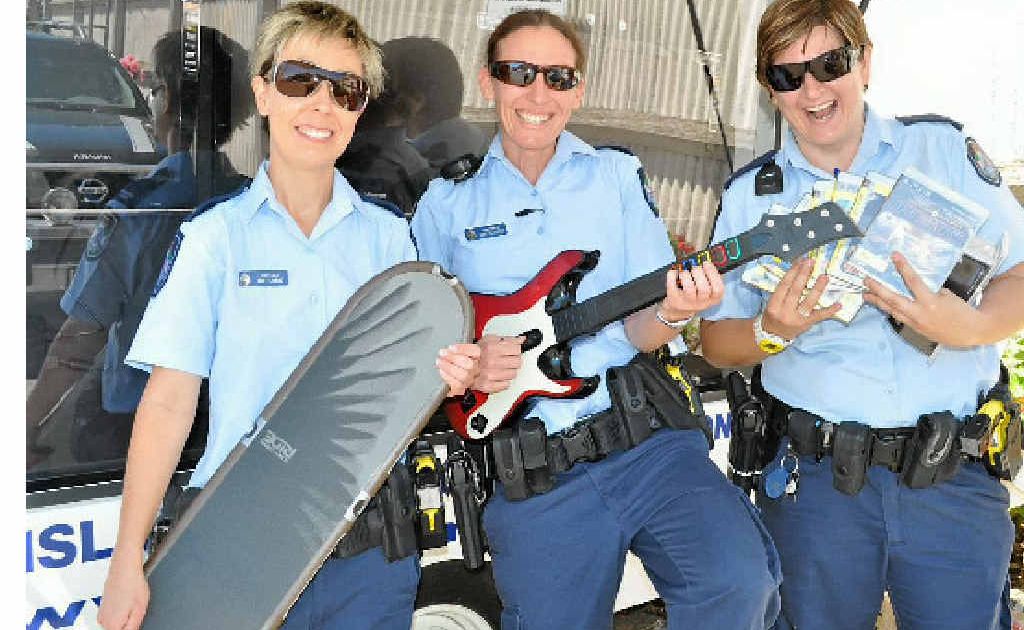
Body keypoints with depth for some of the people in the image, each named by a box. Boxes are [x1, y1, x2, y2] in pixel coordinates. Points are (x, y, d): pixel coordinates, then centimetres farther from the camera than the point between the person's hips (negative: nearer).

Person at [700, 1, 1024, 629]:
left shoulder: (944, 148, 3)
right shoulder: (750, 194, 5)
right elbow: (716, 340, 7)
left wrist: (973, 325, -17)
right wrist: (772, 331, -15)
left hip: (954, 479, 0)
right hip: (816, 479, 0)